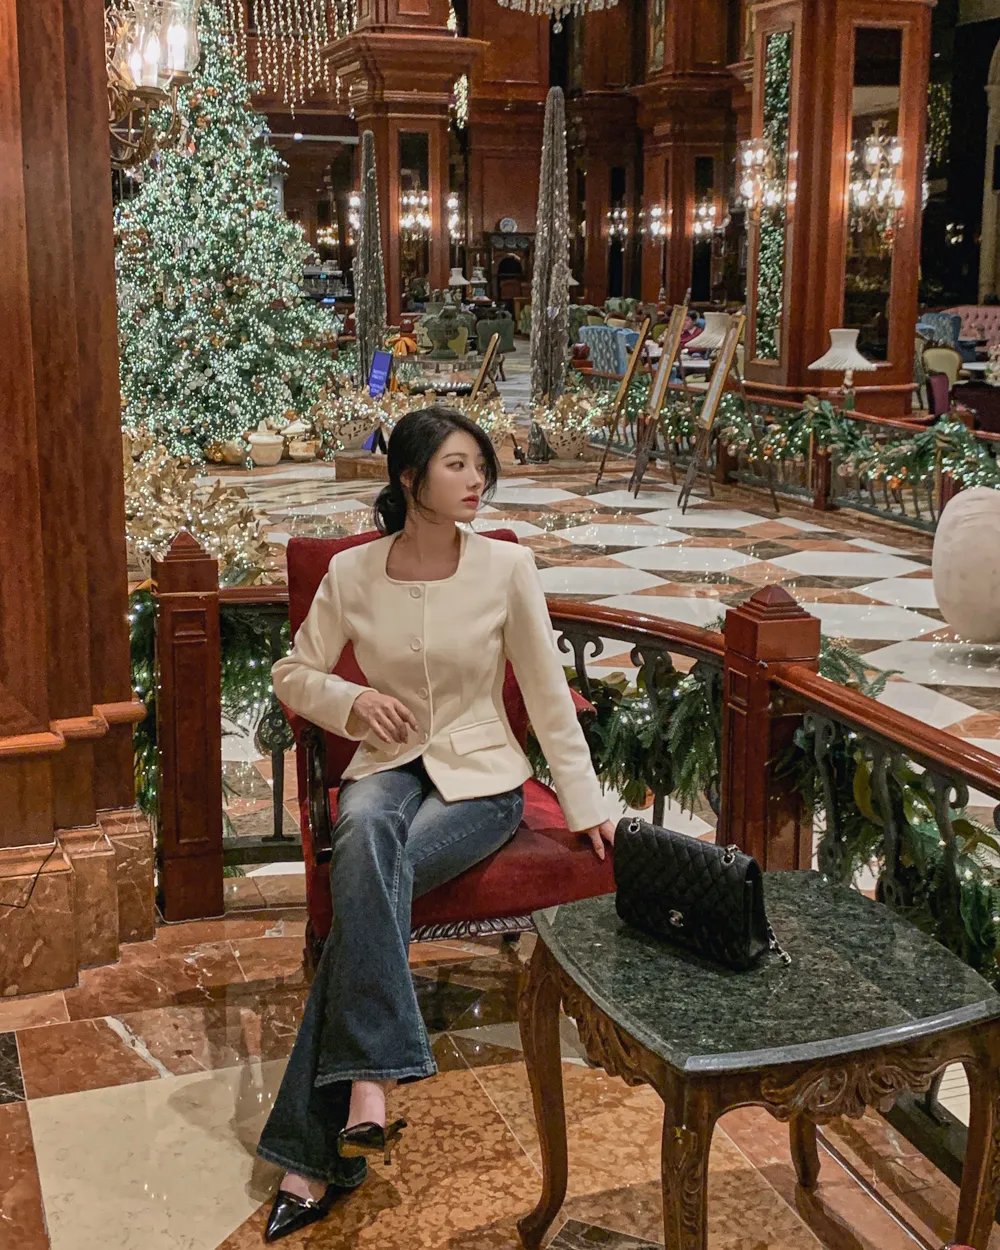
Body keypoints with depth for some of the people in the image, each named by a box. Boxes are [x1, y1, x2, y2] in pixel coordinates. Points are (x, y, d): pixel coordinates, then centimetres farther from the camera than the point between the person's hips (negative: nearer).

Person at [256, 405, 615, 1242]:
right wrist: (352, 699, -10)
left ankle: (319, 1156, -28)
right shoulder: (352, 573, 0)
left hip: (479, 775, -1)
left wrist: (588, 806, -2)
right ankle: (372, 1079, -37)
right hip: (388, 765, 2)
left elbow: (548, 693, 0)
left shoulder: (507, 567, -5)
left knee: (368, 878, -31)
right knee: (367, 838, -37)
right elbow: (293, 675, 11)